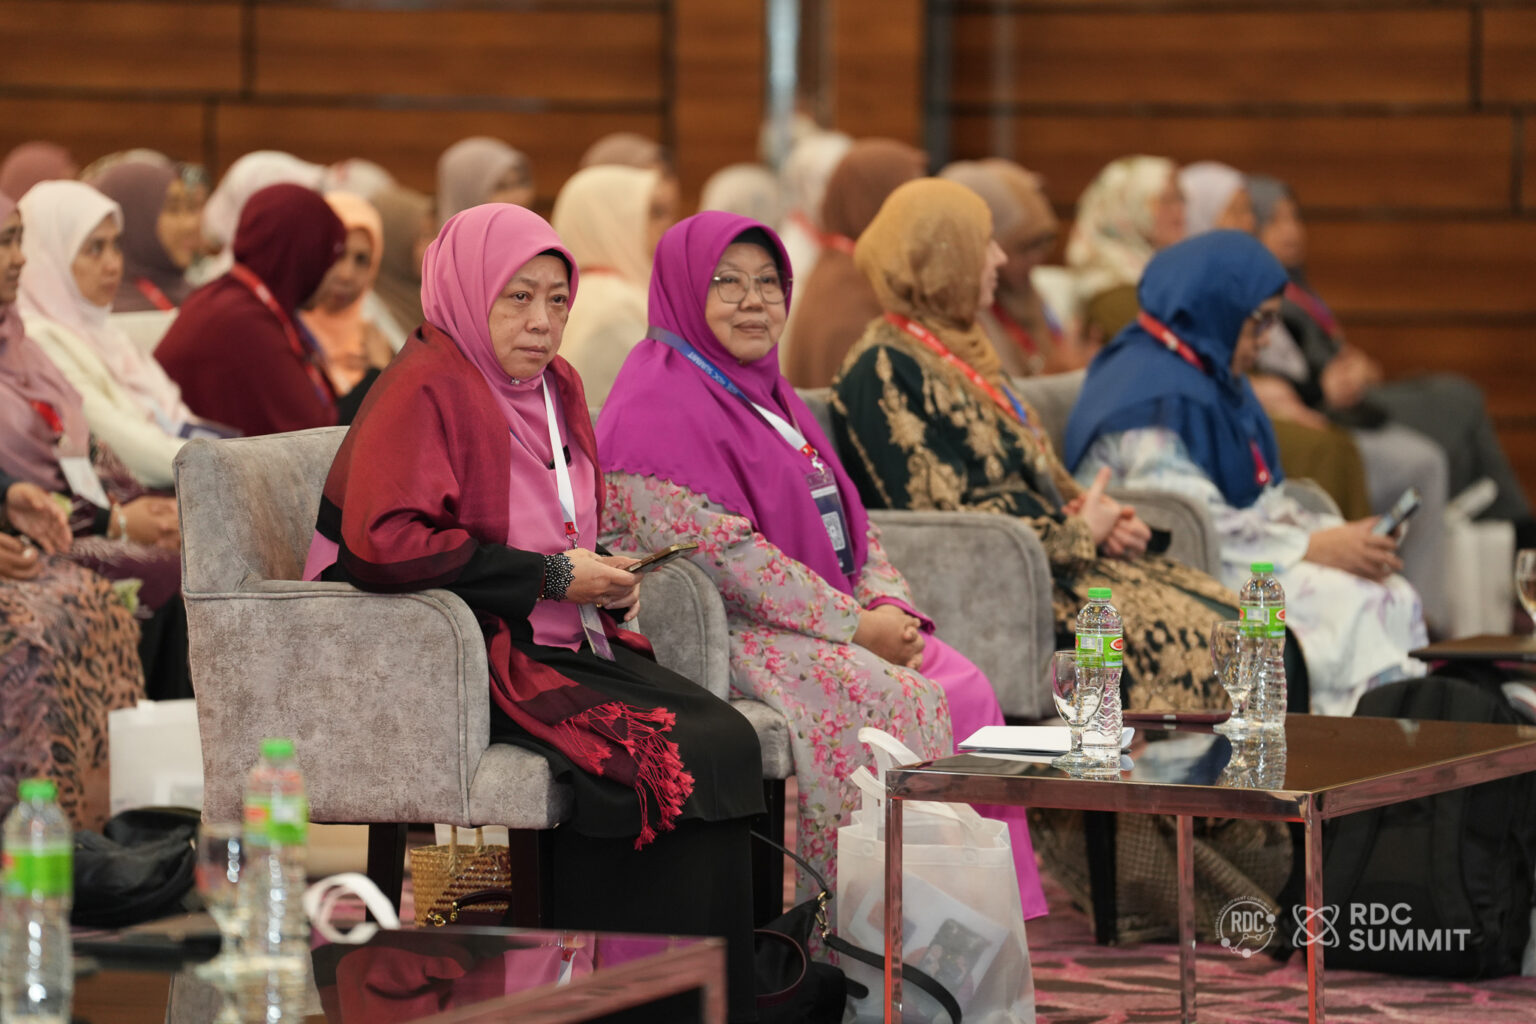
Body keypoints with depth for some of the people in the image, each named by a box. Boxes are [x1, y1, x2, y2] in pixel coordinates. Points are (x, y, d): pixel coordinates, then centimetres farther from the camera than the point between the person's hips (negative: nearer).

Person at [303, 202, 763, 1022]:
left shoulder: (554, 385, 16)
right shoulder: (427, 388, -11)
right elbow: (383, 540, -24)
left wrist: (603, 578, 7)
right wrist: (551, 577, -17)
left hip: (567, 646, 8)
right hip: (476, 659, -8)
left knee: (726, 742, -16)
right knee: (659, 759, -27)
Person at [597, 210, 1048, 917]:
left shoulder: (765, 394, 22)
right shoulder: (657, 408, -9)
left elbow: (845, 515, 21)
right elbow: (719, 551, -18)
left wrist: (890, 606, -1)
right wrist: (857, 627, -17)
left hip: (835, 620, 9)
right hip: (730, 637, -9)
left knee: (963, 691, -14)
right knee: (895, 699, -28)